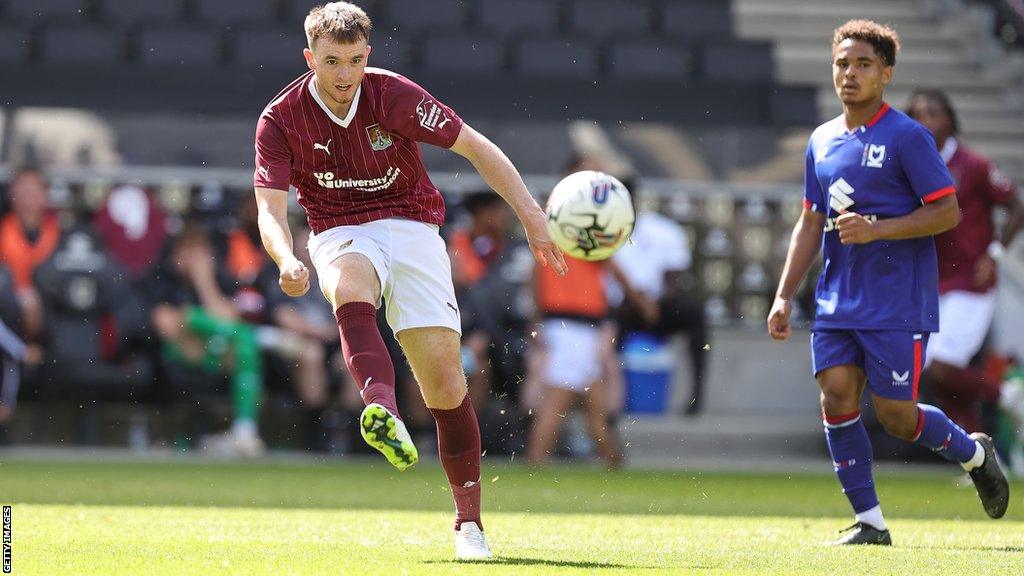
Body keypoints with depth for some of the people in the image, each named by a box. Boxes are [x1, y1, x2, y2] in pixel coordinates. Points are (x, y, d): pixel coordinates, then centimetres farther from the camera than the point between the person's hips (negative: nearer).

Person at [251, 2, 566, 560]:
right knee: (349, 287, -39)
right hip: (339, 236, -1)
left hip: (410, 227, 1)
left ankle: (469, 521, 1)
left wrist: (529, 211, -13)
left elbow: (477, 148, -3)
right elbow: (271, 211, -13)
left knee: (443, 376, -10)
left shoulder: (395, 96, -9)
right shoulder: (281, 120, -8)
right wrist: (287, 260, -35)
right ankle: (383, 411, -65)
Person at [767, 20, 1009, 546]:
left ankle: (974, 453, 25)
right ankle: (869, 522, 4)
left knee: (895, 416, -5)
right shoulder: (822, 141, 11)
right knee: (836, 397, -5)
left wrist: (876, 229, -20)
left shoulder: (908, 137, -8)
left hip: (899, 305, -6)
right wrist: (784, 296, 10)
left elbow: (947, 212, -11)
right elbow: (811, 222, 17)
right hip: (837, 301, 6)